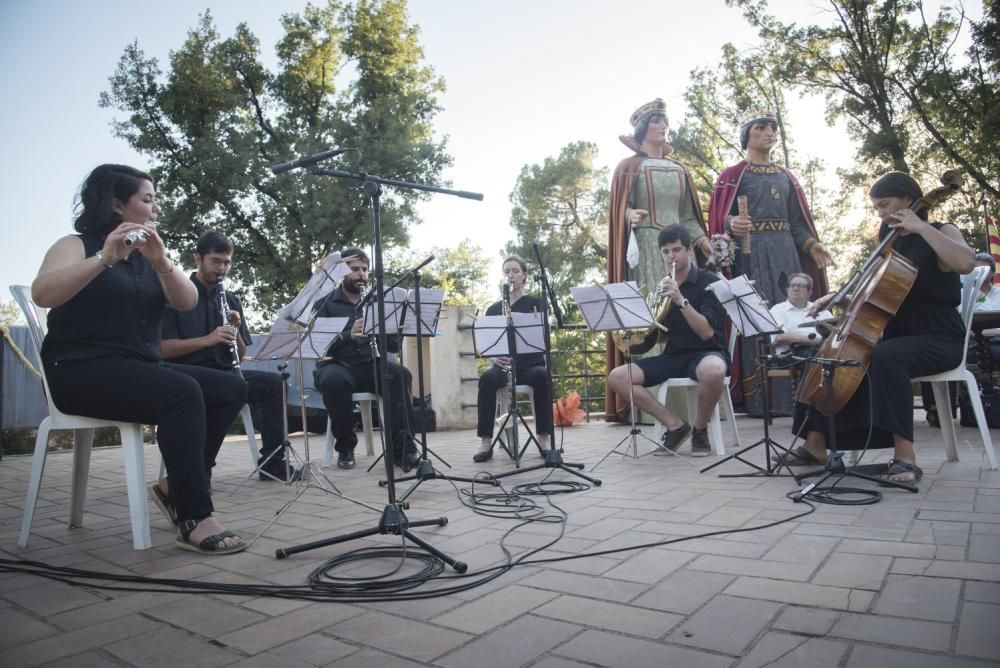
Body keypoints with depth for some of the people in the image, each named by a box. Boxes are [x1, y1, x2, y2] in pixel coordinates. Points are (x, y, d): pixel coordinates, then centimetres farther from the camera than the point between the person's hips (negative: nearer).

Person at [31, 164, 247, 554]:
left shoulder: (147, 256, 17)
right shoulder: (76, 245, 1)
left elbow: (187, 302, 0)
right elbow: (42, 294, -20)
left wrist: (161, 262, -16)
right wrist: (105, 257, -30)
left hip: (142, 368, 6)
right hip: (82, 370, -6)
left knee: (230, 389, -15)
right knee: (182, 391, -33)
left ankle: (175, 487, -6)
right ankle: (195, 520, -31)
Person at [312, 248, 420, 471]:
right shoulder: (325, 304, 7)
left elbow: (394, 346, 8)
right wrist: (348, 335, -25)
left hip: (370, 367, 2)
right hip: (337, 366, -2)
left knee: (401, 374, -28)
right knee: (334, 379, -37)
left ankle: (401, 447, -27)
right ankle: (345, 445, -16)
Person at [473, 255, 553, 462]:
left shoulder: (535, 303, 8)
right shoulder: (493, 309, 14)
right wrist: (494, 357, -12)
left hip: (531, 363, -1)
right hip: (503, 366, 1)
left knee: (541, 376, -37)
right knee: (487, 378, -33)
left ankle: (543, 439, -27)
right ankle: (486, 442, -28)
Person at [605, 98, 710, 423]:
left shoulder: (679, 169, 21)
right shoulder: (629, 167, 7)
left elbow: (688, 213, 18)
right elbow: (620, 206, -1)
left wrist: (703, 241, 5)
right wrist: (630, 215, -23)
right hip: (645, 245, -5)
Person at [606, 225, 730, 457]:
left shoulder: (709, 282, -5)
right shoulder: (662, 287, 11)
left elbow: (707, 333, -18)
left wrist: (681, 300, -27)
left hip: (705, 353, -5)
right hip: (673, 357, 5)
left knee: (713, 371, -42)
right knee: (616, 377, -14)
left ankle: (700, 429, -12)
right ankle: (675, 425, -6)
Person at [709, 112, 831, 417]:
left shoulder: (786, 177, 22)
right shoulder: (732, 175, 6)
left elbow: (796, 221, 19)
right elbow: (721, 214, -5)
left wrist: (812, 245, 2)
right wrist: (732, 223, -28)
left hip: (785, 252, 5)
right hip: (750, 252, -5)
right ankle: (758, 399, -10)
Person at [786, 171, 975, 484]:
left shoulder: (942, 232, -3)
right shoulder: (892, 243, 15)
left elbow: (965, 263, -26)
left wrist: (922, 228, -23)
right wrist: (837, 296, 1)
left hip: (939, 340, -7)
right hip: (896, 337, 7)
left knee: (884, 357, -38)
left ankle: (904, 455, -37)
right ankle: (816, 442, -6)